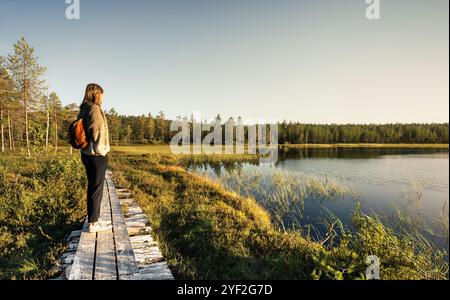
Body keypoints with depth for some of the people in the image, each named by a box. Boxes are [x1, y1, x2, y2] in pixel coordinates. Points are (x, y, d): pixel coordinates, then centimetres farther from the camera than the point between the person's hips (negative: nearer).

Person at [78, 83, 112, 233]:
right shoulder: (94, 108, -14)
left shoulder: (83, 109, 13)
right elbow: (97, 132, -19)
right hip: (96, 155, -9)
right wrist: (102, 152, -13)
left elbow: (83, 131, 16)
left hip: (86, 153, 9)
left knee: (92, 187, 16)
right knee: (97, 188, -2)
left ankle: (92, 218, 26)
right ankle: (93, 223, 5)